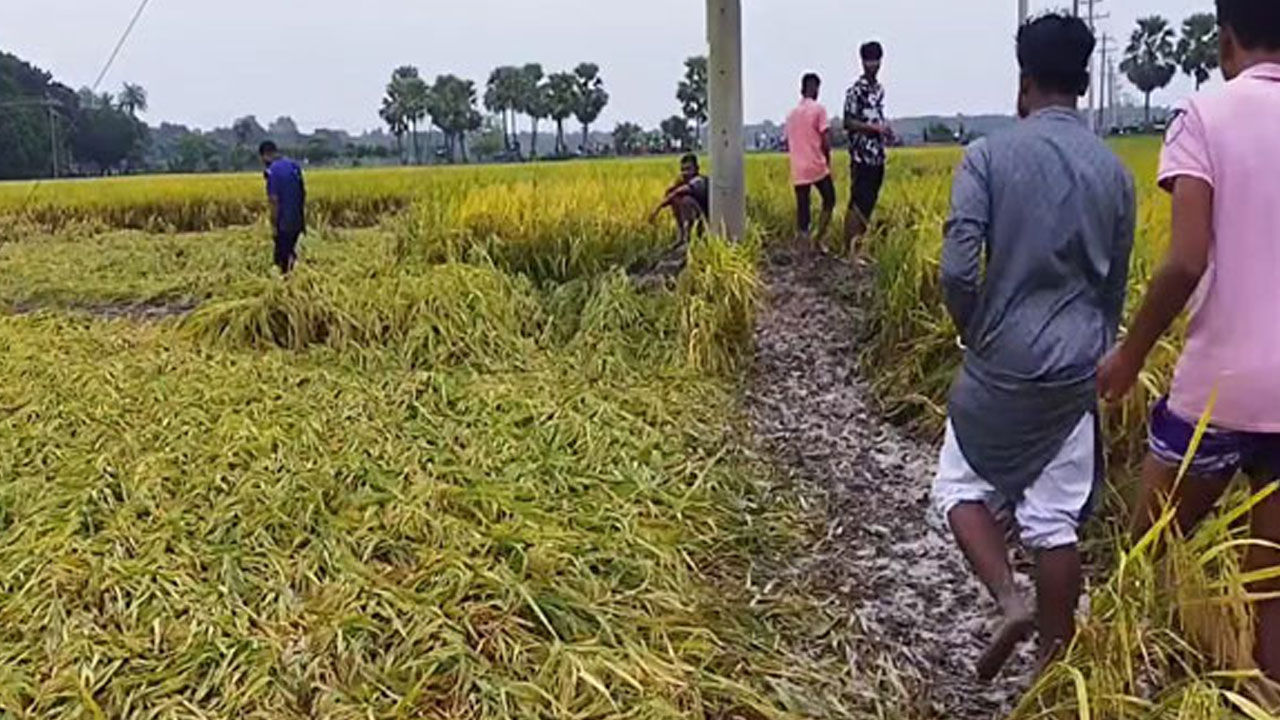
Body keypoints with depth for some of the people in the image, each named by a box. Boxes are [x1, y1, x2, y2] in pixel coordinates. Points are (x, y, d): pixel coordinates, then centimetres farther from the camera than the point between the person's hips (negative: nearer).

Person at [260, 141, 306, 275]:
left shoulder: (273, 171, -16)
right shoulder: (295, 166, 7)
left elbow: (274, 200, -19)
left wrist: (274, 224, -12)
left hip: (284, 223, -8)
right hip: (297, 221, 8)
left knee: (282, 260, 3)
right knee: (290, 253, 21)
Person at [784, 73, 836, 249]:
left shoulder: (792, 113, 11)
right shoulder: (818, 109, -6)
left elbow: (788, 144, 14)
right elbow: (825, 141, -10)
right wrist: (828, 160, 5)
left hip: (798, 170, 5)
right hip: (817, 166, -4)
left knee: (803, 207, 6)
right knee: (829, 201, 13)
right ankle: (818, 237, 0)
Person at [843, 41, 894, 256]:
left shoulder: (879, 89, 15)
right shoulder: (856, 90, -10)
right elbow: (848, 123, -13)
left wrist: (885, 129, 6)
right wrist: (874, 127, -19)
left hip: (878, 157, 8)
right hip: (862, 156, -8)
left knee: (870, 203, 10)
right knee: (857, 204, -8)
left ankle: (859, 245, 17)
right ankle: (850, 249, -5)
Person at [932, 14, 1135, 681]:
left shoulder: (988, 156, -9)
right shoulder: (1115, 170, 4)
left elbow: (956, 271, -17)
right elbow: (1116, 285, 12)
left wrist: (973, 331, 2)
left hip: (1001, 364, -4)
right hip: (1077, 371, 4)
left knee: (962, 488, 16)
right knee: (1056, 520, 11)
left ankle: (1010, 602, -3)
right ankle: (1057, 660, 20)